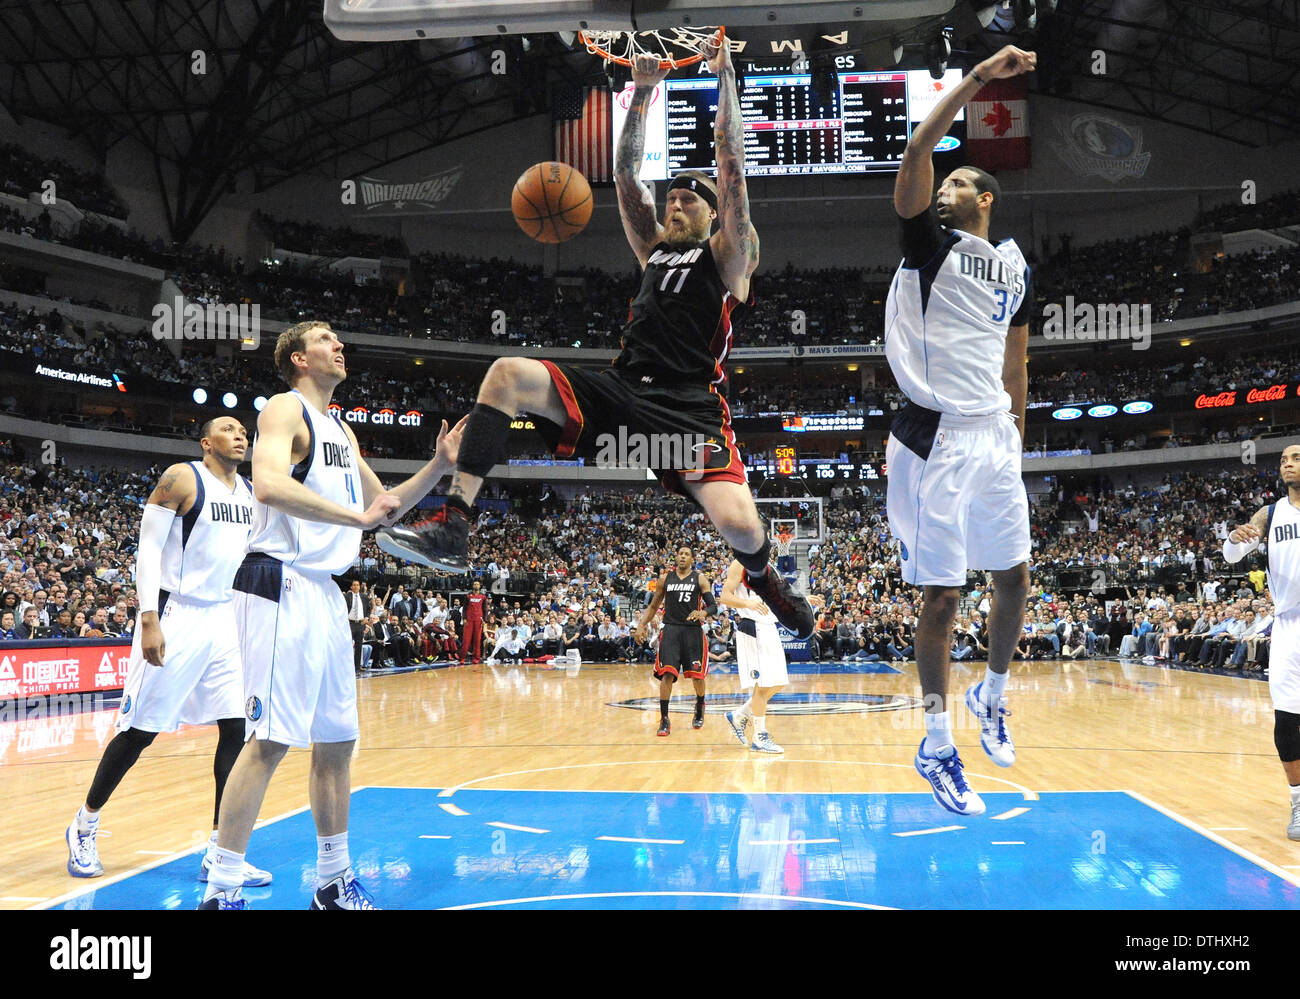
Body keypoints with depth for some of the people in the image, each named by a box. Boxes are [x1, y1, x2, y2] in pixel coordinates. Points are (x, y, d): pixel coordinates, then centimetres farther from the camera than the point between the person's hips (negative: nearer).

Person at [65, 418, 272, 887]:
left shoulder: (251, 493, 12)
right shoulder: (181, 479, -8)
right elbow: (148, 548, -12)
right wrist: (149, 620, -19)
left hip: (227, 620, 6)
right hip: (176, 617, -6)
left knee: (237, 728, -2)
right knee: (140, 731, 0)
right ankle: (84, 826, 22)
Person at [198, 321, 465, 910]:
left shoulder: (341, 429, 21)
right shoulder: (285, 408, -6)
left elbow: (383, 506, 27)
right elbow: (269, 484, -25)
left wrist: (438, 468, 14)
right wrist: (356, 517, -28)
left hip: (326, 593, 9)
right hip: (282, 586, -9)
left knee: (336, 740, 12)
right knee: (270, 741, -13)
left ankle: (334, 883, 22)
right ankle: (220, 893, -7)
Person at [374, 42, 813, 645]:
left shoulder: (726, 253, 11)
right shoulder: (654, 248, 25)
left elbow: (731, 167, 3)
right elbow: (626, 175, 21)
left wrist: (724, 80, 3)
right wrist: (642, 93, 15)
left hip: (689, 409, -5)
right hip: (621, 391, 5)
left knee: (739, 527, -26)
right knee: (509, 374, -16)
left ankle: (765, 580, 15)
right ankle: (453, 528, -24)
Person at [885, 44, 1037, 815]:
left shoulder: (1015, 267, 14)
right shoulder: (928, 241, 1)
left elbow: (1016, 366, 19)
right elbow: (917, 153, -15)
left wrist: (1019, 444, 17)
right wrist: (978, 79, -19)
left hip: (995, 439, 5)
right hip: (936, 439, -5)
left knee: (1015, 579, 13)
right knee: (942, 598, -1)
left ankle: (993, 698, 37)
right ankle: (938, 746, 12)